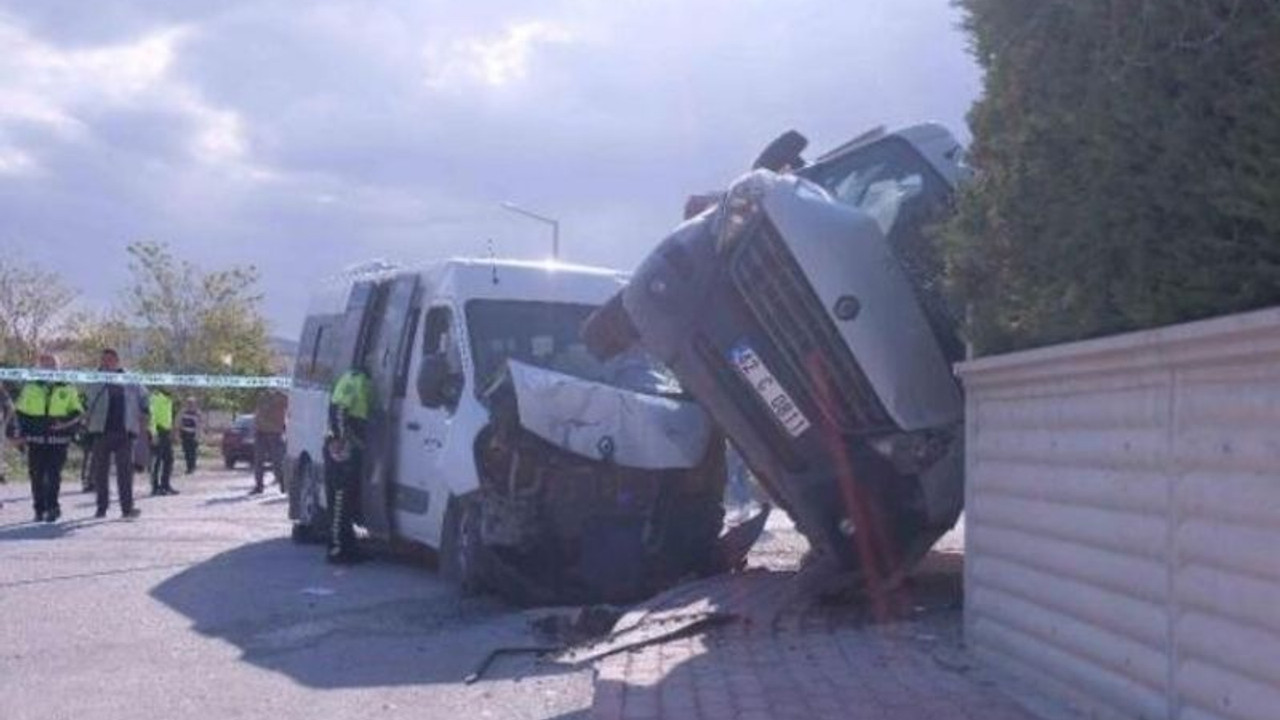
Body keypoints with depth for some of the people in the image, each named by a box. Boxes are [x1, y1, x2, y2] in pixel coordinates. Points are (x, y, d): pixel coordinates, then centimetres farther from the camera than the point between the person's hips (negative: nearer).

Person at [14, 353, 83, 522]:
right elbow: (21, 413, 16)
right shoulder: (29, 389, 11)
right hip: (35, 440, 2)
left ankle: (52, 506, -5)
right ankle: (39, 510, 11)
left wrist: (65, 424, -9)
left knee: (54, 475, -8)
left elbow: (77, 413, 8)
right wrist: (23, 433, 6)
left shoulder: (67, 390, 6)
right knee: (36, 476, 3)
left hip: (58, 440, -2)